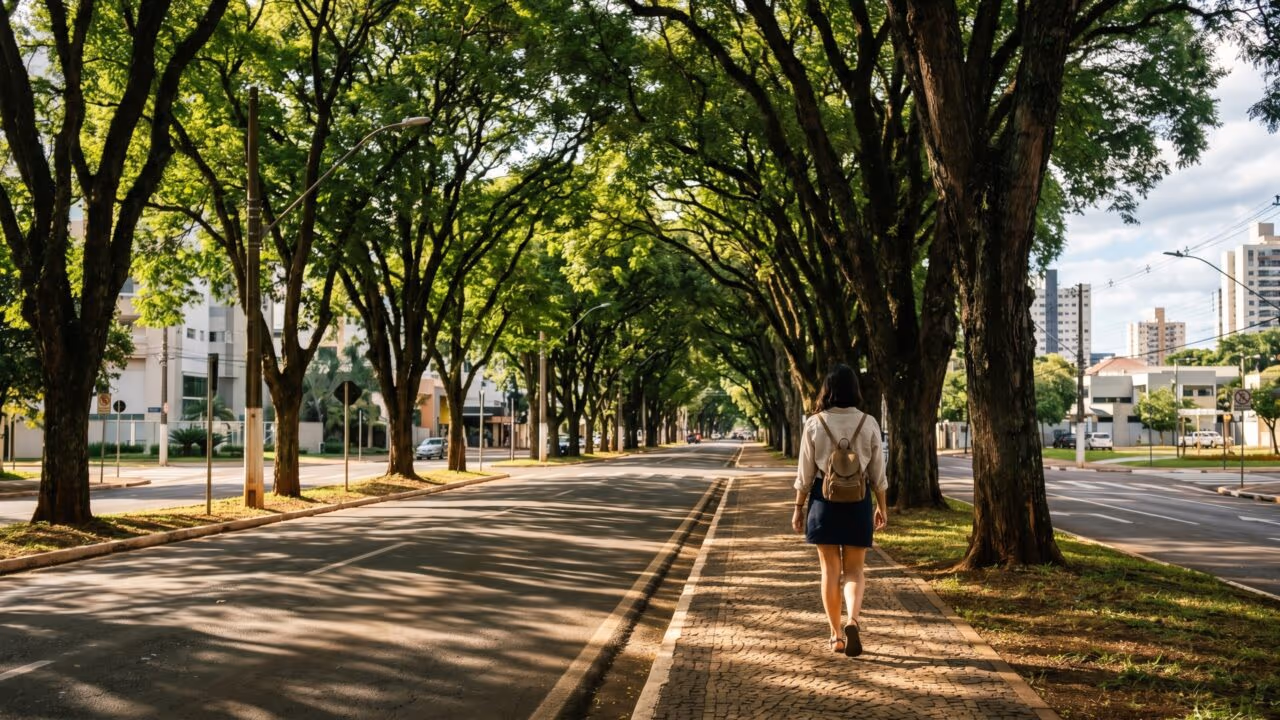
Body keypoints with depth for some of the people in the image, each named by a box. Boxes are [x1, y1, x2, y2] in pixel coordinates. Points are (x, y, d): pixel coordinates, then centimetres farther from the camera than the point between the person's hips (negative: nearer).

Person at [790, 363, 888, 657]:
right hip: (858, 499, 1)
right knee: (854, 570, 9)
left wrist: (799, 506, 7)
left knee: (830, 569, 10)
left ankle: (836, 635, 14)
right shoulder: (868, 423, -3)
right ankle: (853, 621, -16)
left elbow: (805, 471, -2)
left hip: (824, 498, 0)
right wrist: (882, 506, 14)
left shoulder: (814, 424, -5)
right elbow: (877, 471, 3)